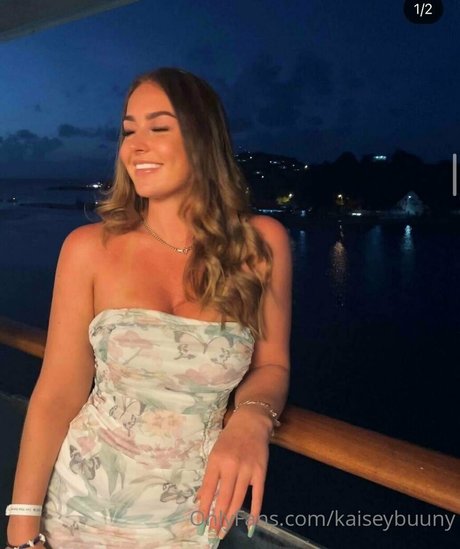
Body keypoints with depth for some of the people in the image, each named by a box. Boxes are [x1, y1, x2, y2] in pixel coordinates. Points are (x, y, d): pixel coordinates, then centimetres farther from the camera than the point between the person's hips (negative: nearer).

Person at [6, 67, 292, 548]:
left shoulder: (260, 244, -9)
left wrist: (251, 418, -20)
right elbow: (57, 395, -8)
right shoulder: (89, 248, -11)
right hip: (82, 509, 0)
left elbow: (271, 366, 0)